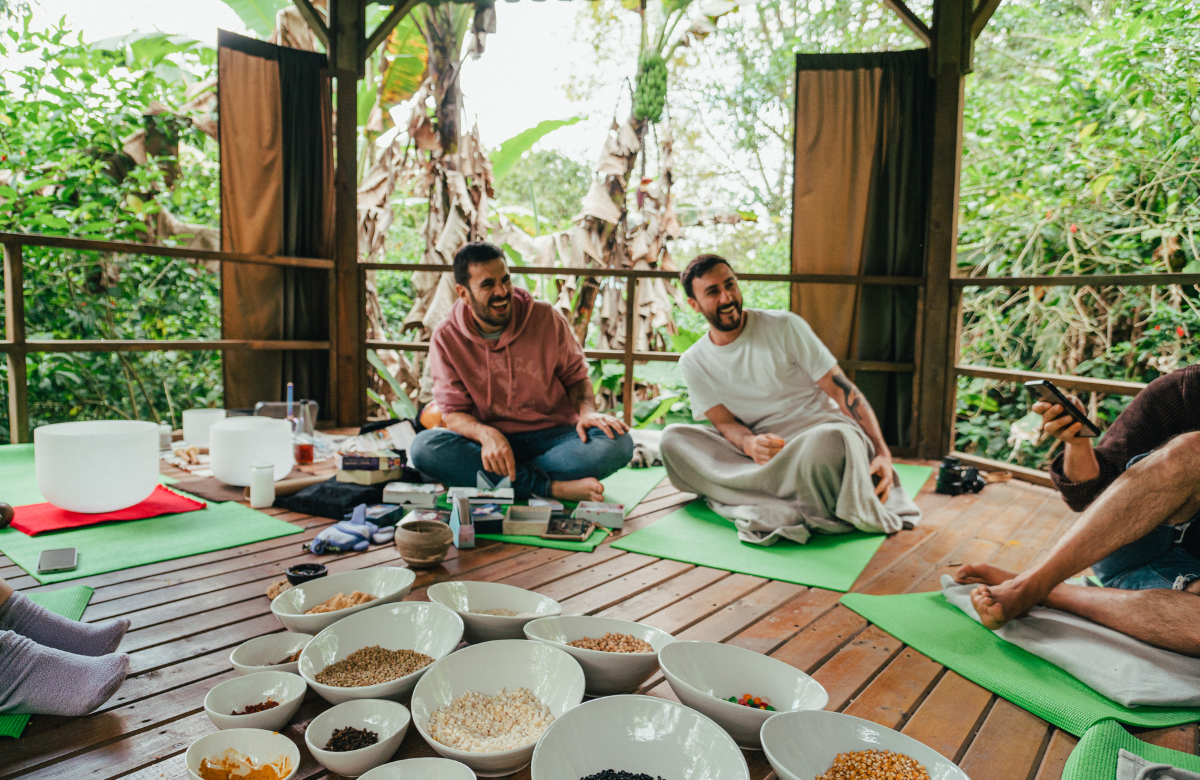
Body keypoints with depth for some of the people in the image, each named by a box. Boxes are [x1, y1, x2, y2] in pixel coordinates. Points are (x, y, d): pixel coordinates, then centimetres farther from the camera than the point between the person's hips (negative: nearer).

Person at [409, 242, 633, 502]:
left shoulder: (545, 317, -3)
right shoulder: (446, 338, -4)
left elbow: (575, 376, 7)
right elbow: (454, 412, -4)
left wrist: (587, 411, -16)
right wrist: (486, 434, -27)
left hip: (551, 437, 0)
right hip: (489, 441, 0)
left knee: (617, 442, -29)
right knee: (424, 446, -30)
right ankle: (554, 487, -31)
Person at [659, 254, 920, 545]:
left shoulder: (784, 327, -2)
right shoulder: (693, 363, 5)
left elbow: (843, 391, -3)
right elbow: (724, 423, -1)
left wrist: (883, 452, -14)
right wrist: (749, 444, -27)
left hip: (823, 431, -3)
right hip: (756, 452, 3)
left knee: (828, 439, -41)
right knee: (673, 437, -24)